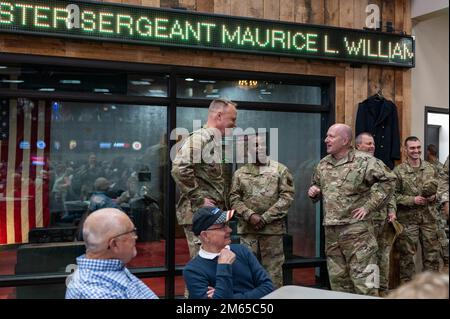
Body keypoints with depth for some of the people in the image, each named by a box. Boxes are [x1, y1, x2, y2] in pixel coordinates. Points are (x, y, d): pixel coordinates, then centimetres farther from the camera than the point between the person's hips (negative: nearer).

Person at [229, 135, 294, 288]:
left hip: (273, 228, -2)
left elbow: (287, 196, -4)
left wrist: (265, 218, -10)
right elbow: (234, 198, 5)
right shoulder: (240, 173, 10)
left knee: (273, 269, 3)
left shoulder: (280, 170, 4)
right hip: (247, 229, 2)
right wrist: (250, 215, -12)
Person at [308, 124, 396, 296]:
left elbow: (387, 181, -11)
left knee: (363, 280, -4)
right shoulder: (323, 164, 12)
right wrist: (313, 192, 3)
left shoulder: (364, 161, -8)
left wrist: (369, 206, -13)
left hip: (357, 229, -6)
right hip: (331, 231, 6)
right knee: (337, 279, 13)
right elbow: (316, 185, 27)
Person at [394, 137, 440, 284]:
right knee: (407, 253, 3)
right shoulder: (398, 171, -6)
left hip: (429, 217, 4)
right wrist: (412, 200, -17)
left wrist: (434, 196, -6)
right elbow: (393, 194, -8)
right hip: (407, 218, -4)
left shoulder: (430, 168, 7)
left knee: (432, 251, 8)